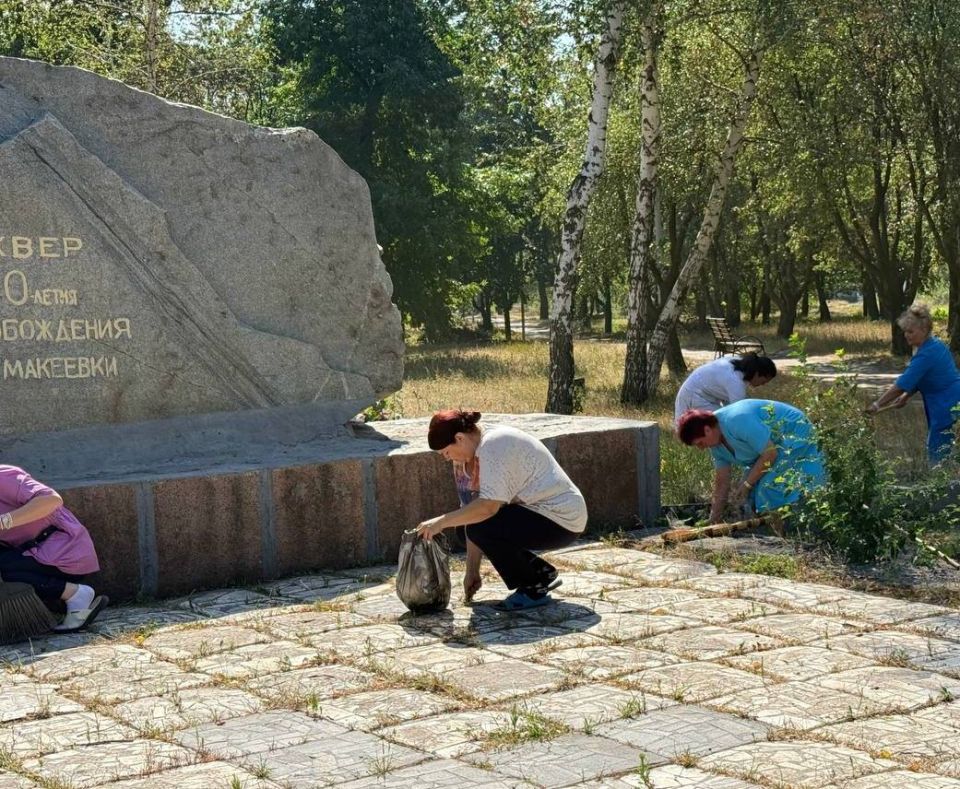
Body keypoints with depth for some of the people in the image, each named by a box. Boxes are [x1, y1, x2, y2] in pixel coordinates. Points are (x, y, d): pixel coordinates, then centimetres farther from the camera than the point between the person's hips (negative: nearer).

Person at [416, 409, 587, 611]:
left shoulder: (493, 445, -20)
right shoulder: (474, 454, 9)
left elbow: (488, 506, -31)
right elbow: (473, 505, 7)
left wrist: (441, 522, -24)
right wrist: (472, 571, 6)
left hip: (562, 519, -10)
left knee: (481, 527, -22)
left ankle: (533, 589, -6)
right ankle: (542, 573, 18)